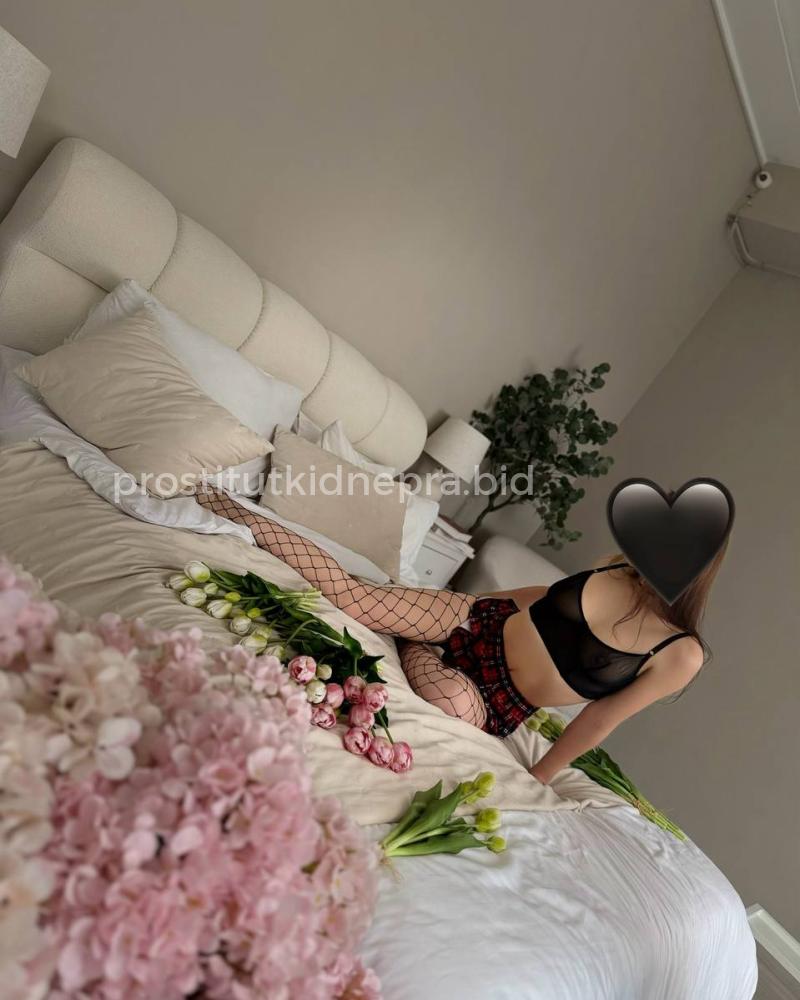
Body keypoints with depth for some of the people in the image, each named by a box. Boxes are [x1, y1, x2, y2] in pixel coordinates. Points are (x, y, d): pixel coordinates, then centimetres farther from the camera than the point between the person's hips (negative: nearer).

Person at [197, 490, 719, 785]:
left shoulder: (681, 655, -14)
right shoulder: (617, 575, -7)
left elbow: (601, 719, -7)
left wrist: (538, 777, -2)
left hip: (497, 706, -1)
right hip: (484, 625, 2)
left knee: (454, 701, -38)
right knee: (353, 594, -13)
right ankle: (242, 515, 0)